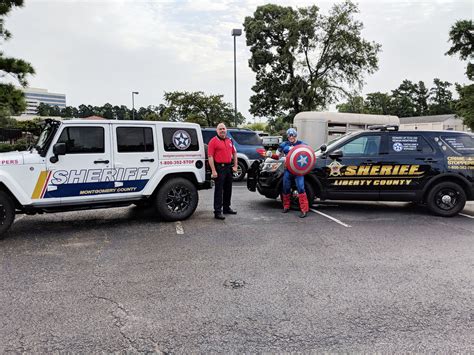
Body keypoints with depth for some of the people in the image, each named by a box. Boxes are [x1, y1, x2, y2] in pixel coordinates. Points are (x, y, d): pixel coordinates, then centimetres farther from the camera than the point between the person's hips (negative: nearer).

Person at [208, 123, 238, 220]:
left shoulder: (230, 141, 13)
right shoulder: (213, 141, -8)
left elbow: (234, 153, 19)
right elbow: (210, 157, -14)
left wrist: (235, 166, 10)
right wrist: (213, 171, -20)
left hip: (229, 167, 7)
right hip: (219, 168, -7)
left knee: (228, 189, 15)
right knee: (219, 190, -4)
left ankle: (226, 208, 29)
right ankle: (217, 212, 0)